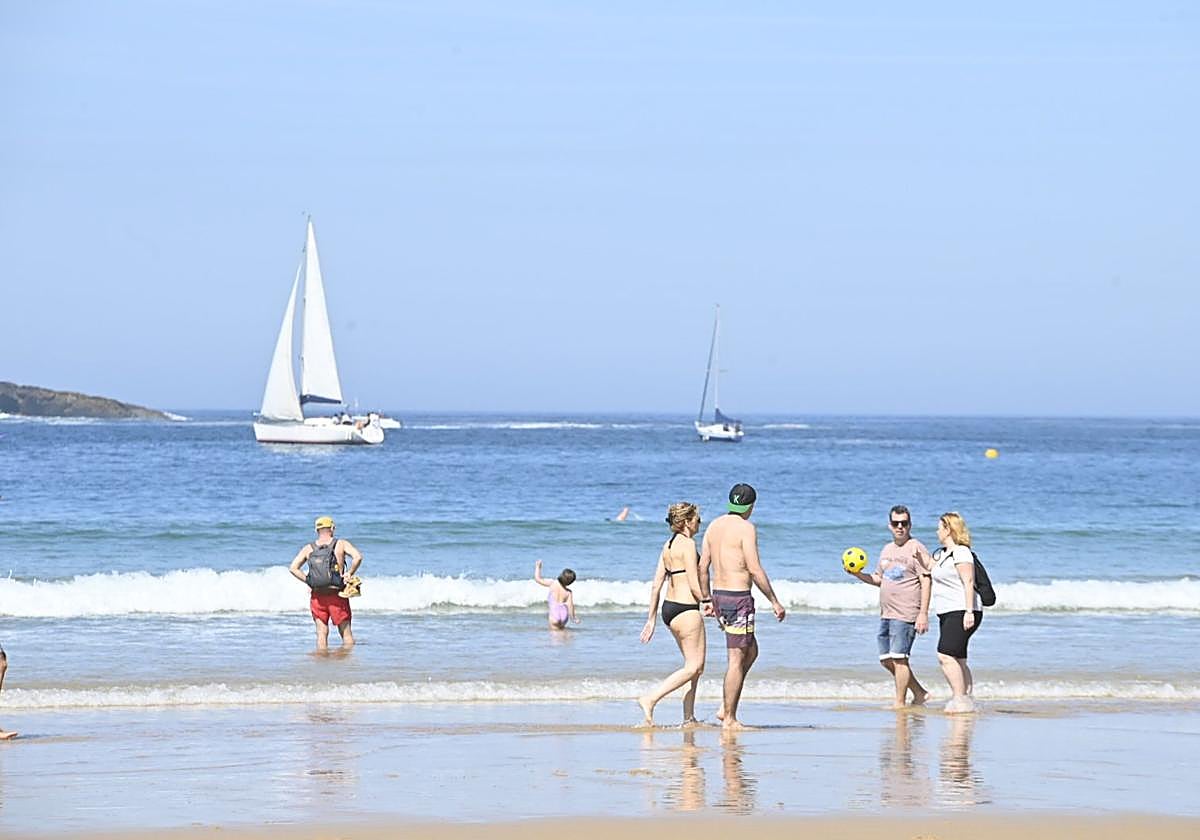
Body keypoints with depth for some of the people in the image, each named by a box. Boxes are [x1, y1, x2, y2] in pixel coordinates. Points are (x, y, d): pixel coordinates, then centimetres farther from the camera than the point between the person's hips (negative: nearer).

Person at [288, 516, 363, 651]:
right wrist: (350, 573, -4)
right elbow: (358, 557, -16)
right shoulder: (341, 544, 0)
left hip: (317, 596, 2)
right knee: (346, 632, 7)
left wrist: (308, 582, 4)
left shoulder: (309, 548, 7)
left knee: (322, 633, 6)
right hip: (336, 595, -2)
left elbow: (293, 568, -1)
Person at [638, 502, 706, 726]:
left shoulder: (668, 546, 13)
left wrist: (651, 619, 16)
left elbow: (656, 585, 13)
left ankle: (689, 717, 15)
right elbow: (694, 585, -16)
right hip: (686, 608, -9)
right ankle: (651, 699, -13)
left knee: (695, 665, 16)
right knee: (693, 667, -4)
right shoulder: (688, 544, -13)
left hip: (669, 607, 9)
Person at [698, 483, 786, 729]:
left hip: (719, 595, 8)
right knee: (737, 658, -1)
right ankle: (729, 718, 1)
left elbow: (703, 567, 11)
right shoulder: (745, 528, -13)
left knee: (751, 651, 19)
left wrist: (707, 599, 20)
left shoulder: (714, 526, 10)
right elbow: (755, 570, -17)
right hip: (739, 597, -8)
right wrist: (774, 602, -11)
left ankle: (725, 707, 14)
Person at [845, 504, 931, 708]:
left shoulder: (916, 549, -7)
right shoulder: (887, 550, 18)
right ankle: (919, 693, 20)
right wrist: (858, 574, 8)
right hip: (886, 614, 9)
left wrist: (923, 614, -18)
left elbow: (926, 582, -12)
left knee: (898, 658, -10)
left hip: (905, 614, -9)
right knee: (886, 660, 9)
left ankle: (900, 702, -3)